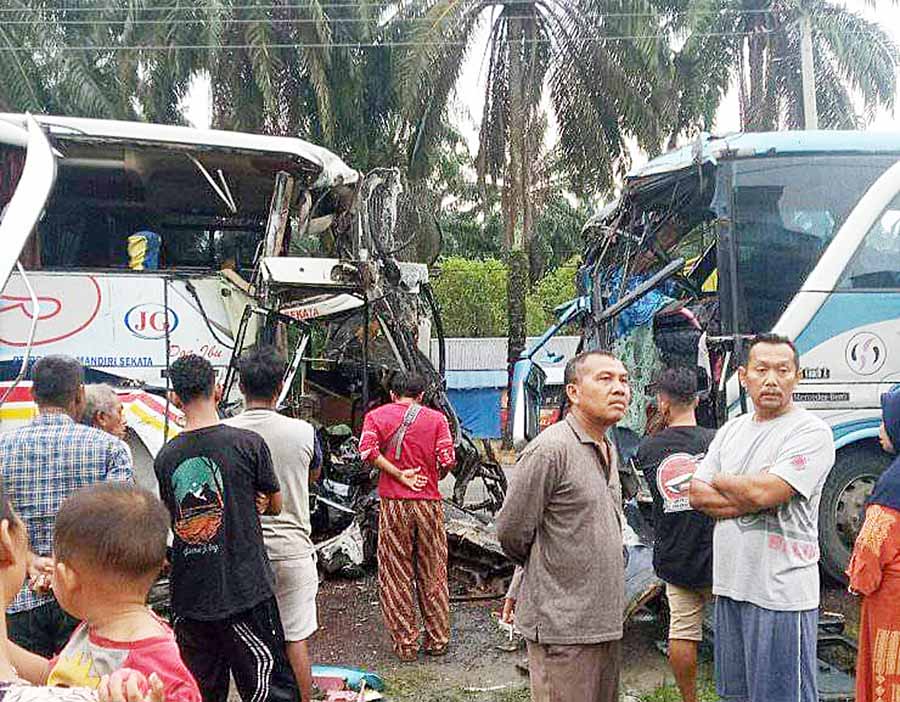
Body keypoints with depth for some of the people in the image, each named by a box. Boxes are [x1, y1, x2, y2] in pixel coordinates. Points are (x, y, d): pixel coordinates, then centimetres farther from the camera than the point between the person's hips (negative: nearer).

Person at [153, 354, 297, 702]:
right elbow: (275, 505, 3)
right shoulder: (249, 443, -10)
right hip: (245, 590, -4)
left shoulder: (165, 457, 0)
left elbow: (173, 519, 12)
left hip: (189, 594, 4)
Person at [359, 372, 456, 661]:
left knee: (395, 577, 7)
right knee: (433, 575, 12)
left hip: (393, 503, 0)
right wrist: (432, 480, 12)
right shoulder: (436, 418, 3)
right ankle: (438, 640, 19)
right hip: (429, 502, 1)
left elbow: (368, 450, -13)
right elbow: (447, 460, -7)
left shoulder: (377, 415, 5)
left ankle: (405, 644, 11)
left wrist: (399, 475, -8)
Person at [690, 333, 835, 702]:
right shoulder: (732, 430, 12)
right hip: (730, 585, 7)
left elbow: (764, 492, -23)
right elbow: (697, 495, 5)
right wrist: (753, 501, -11)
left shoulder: (811, 432, -11)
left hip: (782, 594, -7)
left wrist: (718, 480, -3)